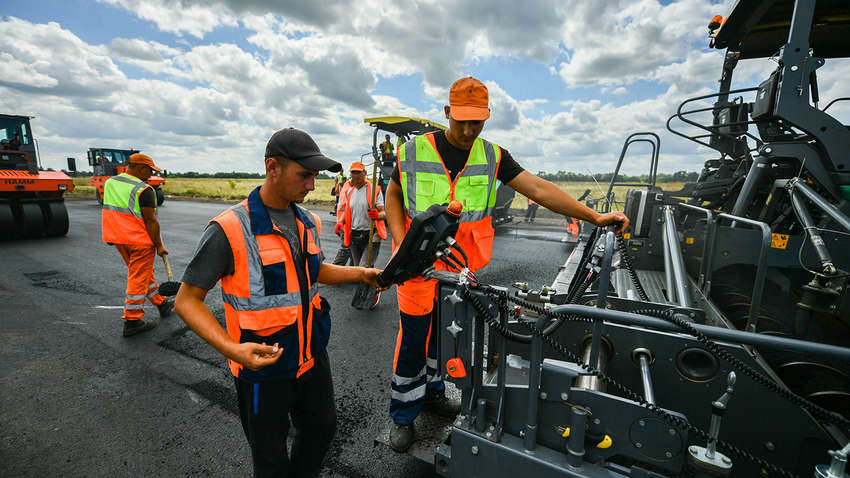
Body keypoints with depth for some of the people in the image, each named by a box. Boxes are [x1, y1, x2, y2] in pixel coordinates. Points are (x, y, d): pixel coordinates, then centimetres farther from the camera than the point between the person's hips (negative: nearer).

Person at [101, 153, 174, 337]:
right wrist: (159, 245, -12)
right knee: (138, 279, 0)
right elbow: (150, 221, -17)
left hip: (118, 238, 9)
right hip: (139, 241, -8)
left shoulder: (109, 182, 7)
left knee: (145, 272, 20)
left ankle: (162, 303, 34)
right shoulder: (143, 190, -18)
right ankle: (132, 321, 8)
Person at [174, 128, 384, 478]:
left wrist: (360, 274, 2)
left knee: (322, 427, 25)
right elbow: (187, 300, -15)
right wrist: (232, 349, -28)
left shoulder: (308, 222, 1)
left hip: (312, 355, 6)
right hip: (262, 364, -6)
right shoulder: (229, 229, -20)